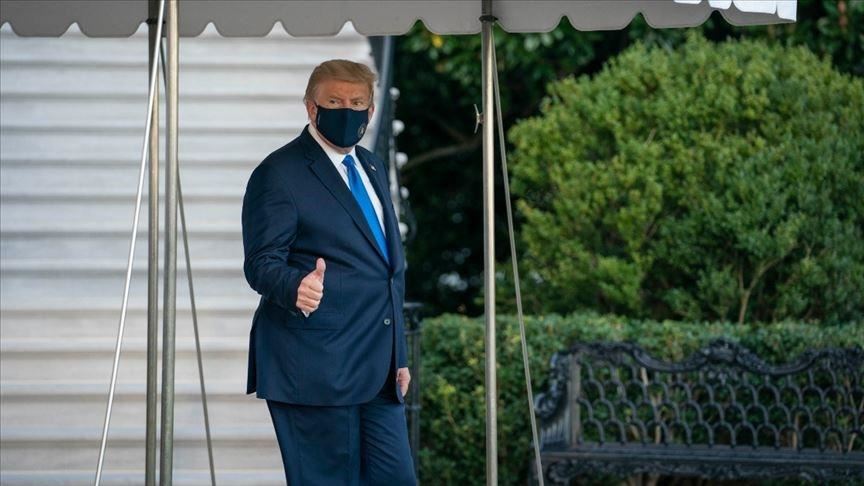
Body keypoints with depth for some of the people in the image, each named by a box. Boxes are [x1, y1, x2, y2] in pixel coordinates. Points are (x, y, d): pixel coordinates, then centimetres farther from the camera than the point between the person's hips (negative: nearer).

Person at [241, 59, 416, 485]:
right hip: (315, 368, -8)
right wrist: (296, 287, -35)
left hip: (377, 370, 8)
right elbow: (261, 263, -12)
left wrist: (399, 355, 22)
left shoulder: (371, 167, 19)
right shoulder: (279, 174, -6)